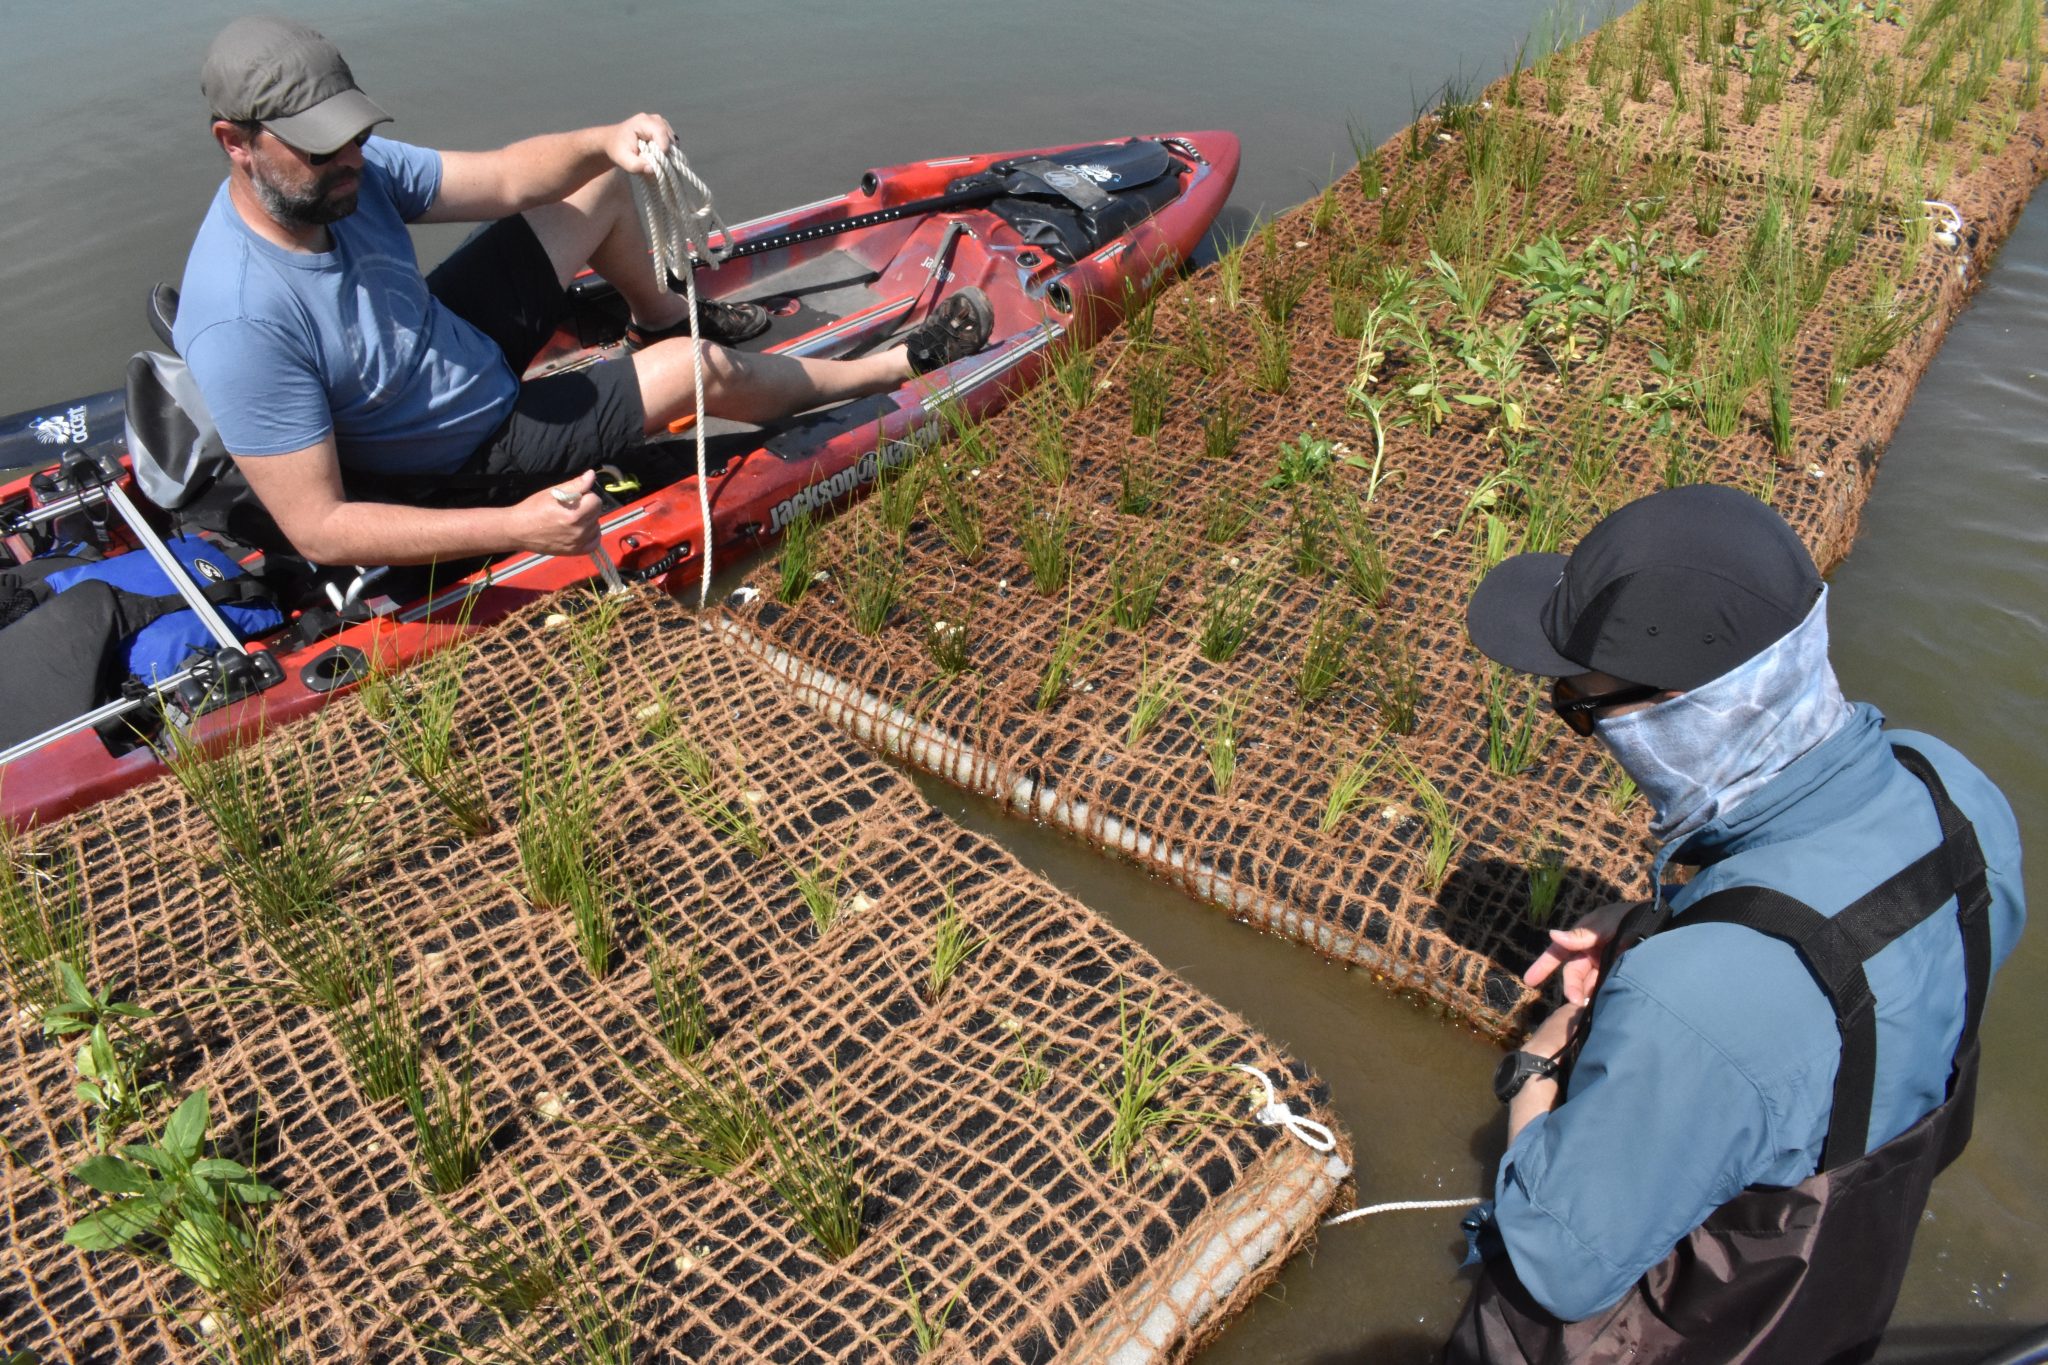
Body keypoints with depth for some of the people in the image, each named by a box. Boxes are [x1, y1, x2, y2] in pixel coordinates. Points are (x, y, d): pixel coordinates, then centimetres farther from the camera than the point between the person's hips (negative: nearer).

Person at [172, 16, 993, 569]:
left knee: (602, 180, 7)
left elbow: (504, 181, -8)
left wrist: (607, 140, -30)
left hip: (459, 345, 8)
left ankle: (662, 319, 38)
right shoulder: (242, 323, -37)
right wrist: (514, 526, -43)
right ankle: (901, 365, 10)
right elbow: (318, 530, -35)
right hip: (459, 468, -7)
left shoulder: (349, 173, -16)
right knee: (701, 372, -16)